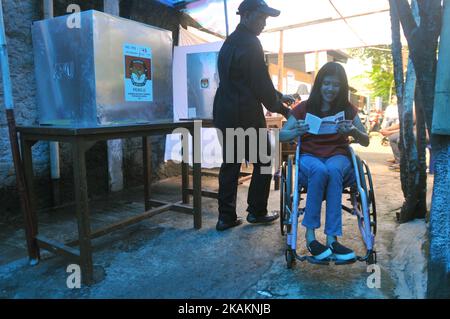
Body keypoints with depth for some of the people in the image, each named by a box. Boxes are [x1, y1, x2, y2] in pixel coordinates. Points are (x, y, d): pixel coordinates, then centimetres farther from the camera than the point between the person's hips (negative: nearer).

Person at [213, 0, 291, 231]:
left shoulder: (229, 42, 19)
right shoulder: (250, 43, -10)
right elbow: (261, 83, -13)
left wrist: (278, 97, 20)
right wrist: (281, 108, 3)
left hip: (224, 113, 8)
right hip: (246, 115, -8)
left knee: (230, 164, 10)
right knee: (263, 162, 7)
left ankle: (226, 217, 13)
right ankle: (256, 211, 15)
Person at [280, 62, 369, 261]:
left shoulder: (348, 109, 7)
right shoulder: (304, 108, 4)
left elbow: (366, 141, 5)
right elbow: (281, 135, 3)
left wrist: (354, 131, -18)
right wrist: (297, 131, -21)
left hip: (338, 157, 1)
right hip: (309, 157, -1)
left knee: (333, 170, -37)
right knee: (320, 170, -37)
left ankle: (332, 237, -35)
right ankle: (310, 233, -29)